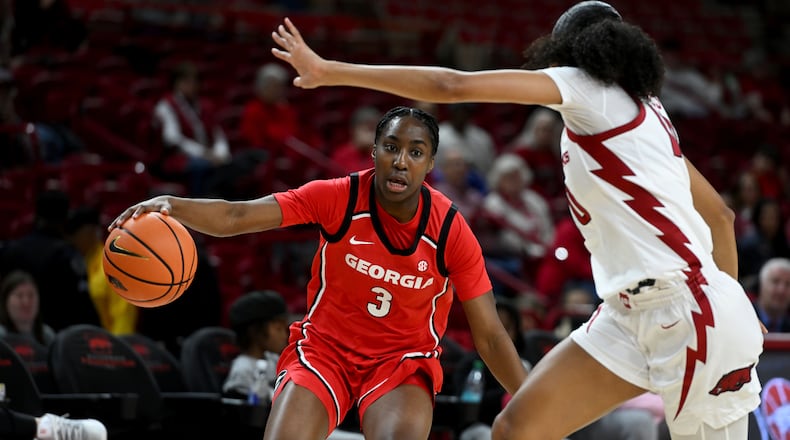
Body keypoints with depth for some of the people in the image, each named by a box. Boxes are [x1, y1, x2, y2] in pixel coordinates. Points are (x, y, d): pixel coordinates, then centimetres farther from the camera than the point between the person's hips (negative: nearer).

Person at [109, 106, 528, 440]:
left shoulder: (451, 231, -17)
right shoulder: (338, 198, -17)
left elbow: (490, 336, -11)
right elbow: (235, 217, -23)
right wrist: (172, 205, -42)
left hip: (404, 359, 0)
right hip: (325, 347, 1)